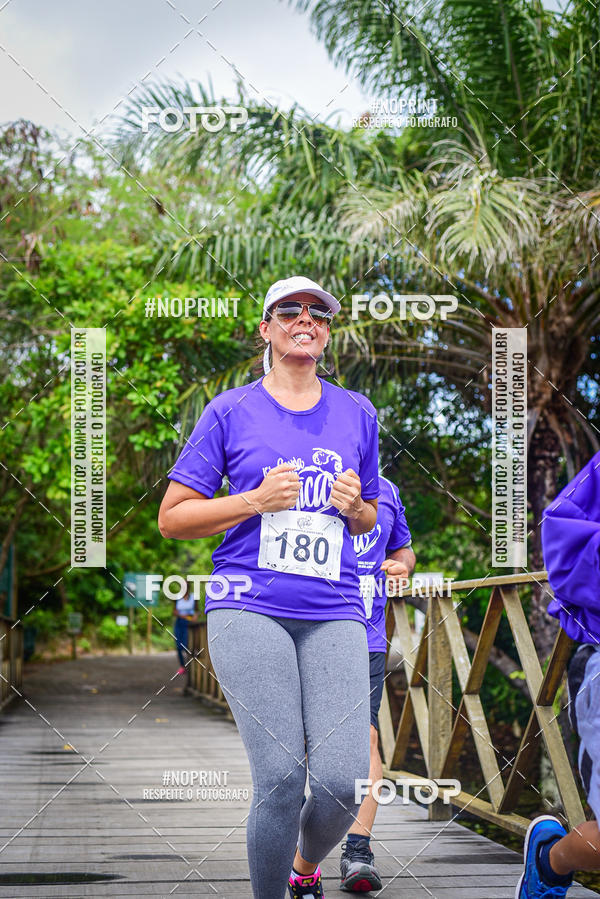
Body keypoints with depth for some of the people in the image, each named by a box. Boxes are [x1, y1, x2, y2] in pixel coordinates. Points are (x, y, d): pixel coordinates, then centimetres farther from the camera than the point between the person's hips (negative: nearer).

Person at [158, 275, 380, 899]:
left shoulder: (357, 414, 16)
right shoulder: (231, 411, 7)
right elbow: (171, 518, 6)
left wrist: (354, 506, 3)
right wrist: (257, 501, -7)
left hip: (334, 614, 3)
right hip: (249, 608, -2)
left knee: (342, 783, -10)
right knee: (280, 782, -14)